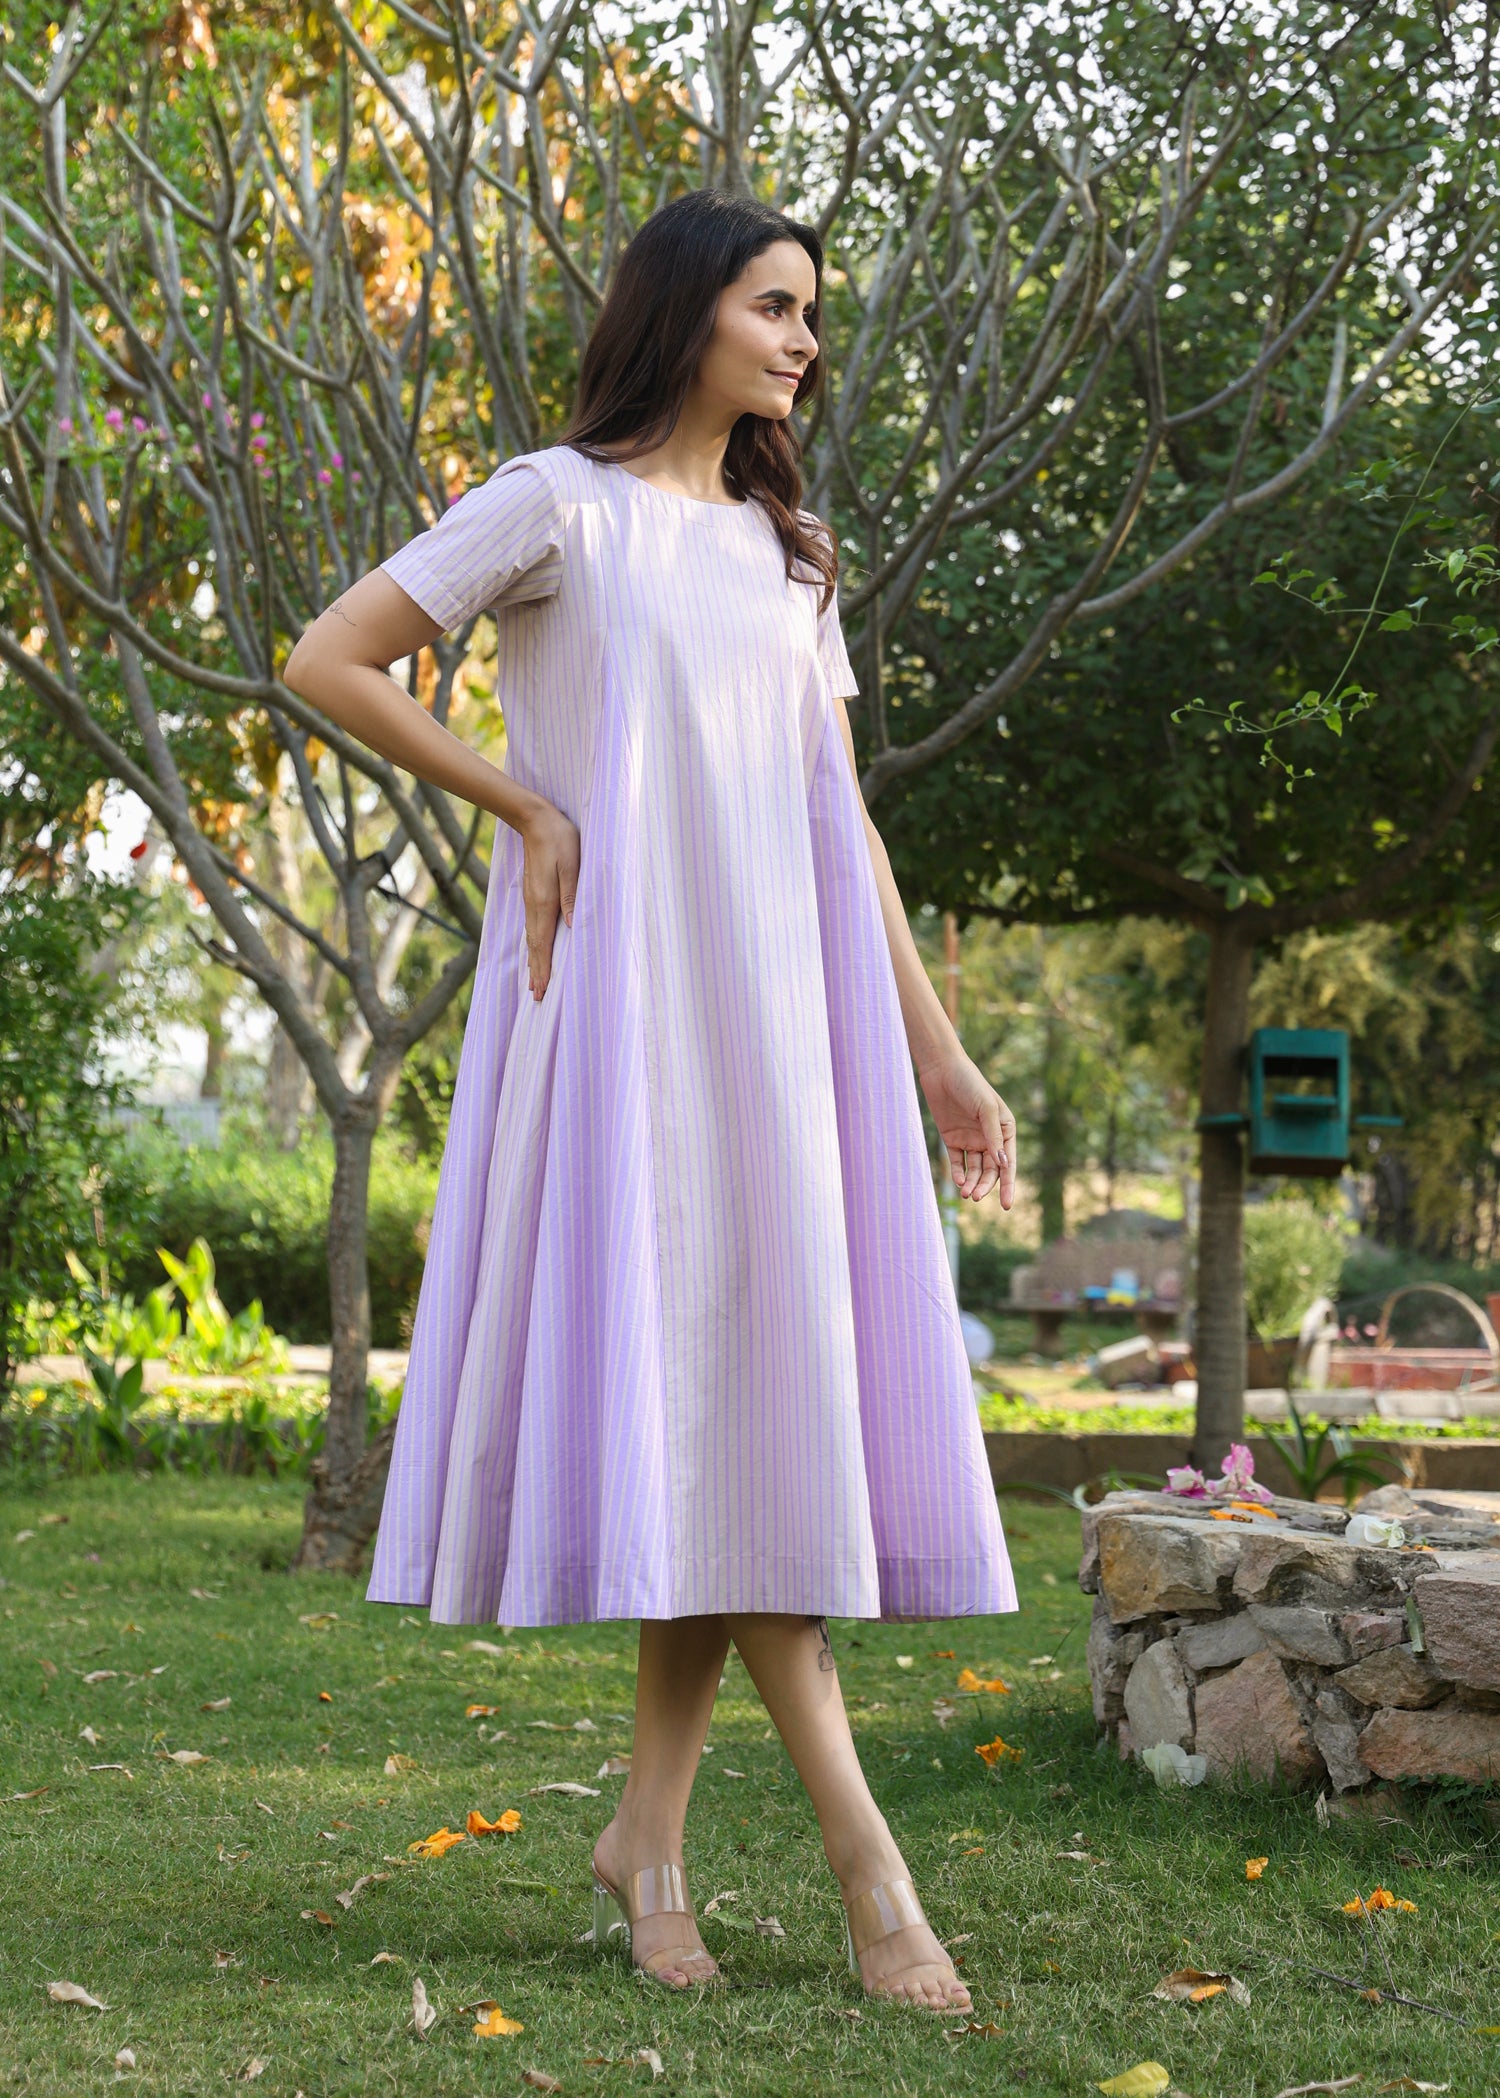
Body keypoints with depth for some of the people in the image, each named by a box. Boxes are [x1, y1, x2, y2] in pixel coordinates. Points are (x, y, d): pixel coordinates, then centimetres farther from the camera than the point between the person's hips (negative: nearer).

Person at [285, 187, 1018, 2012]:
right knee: (693, 1379, -11)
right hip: (621, 983, -6)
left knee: (756, 1383, 0)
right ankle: (865, 1860, -14)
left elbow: (838, 815, 17)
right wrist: (524, 807, -4)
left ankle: (648, 1834, 8)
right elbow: (326, 662, -1)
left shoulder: (786, 552, 20)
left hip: (779, 997, 6)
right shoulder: (559, 503, 2)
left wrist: (933, 1046, 12)